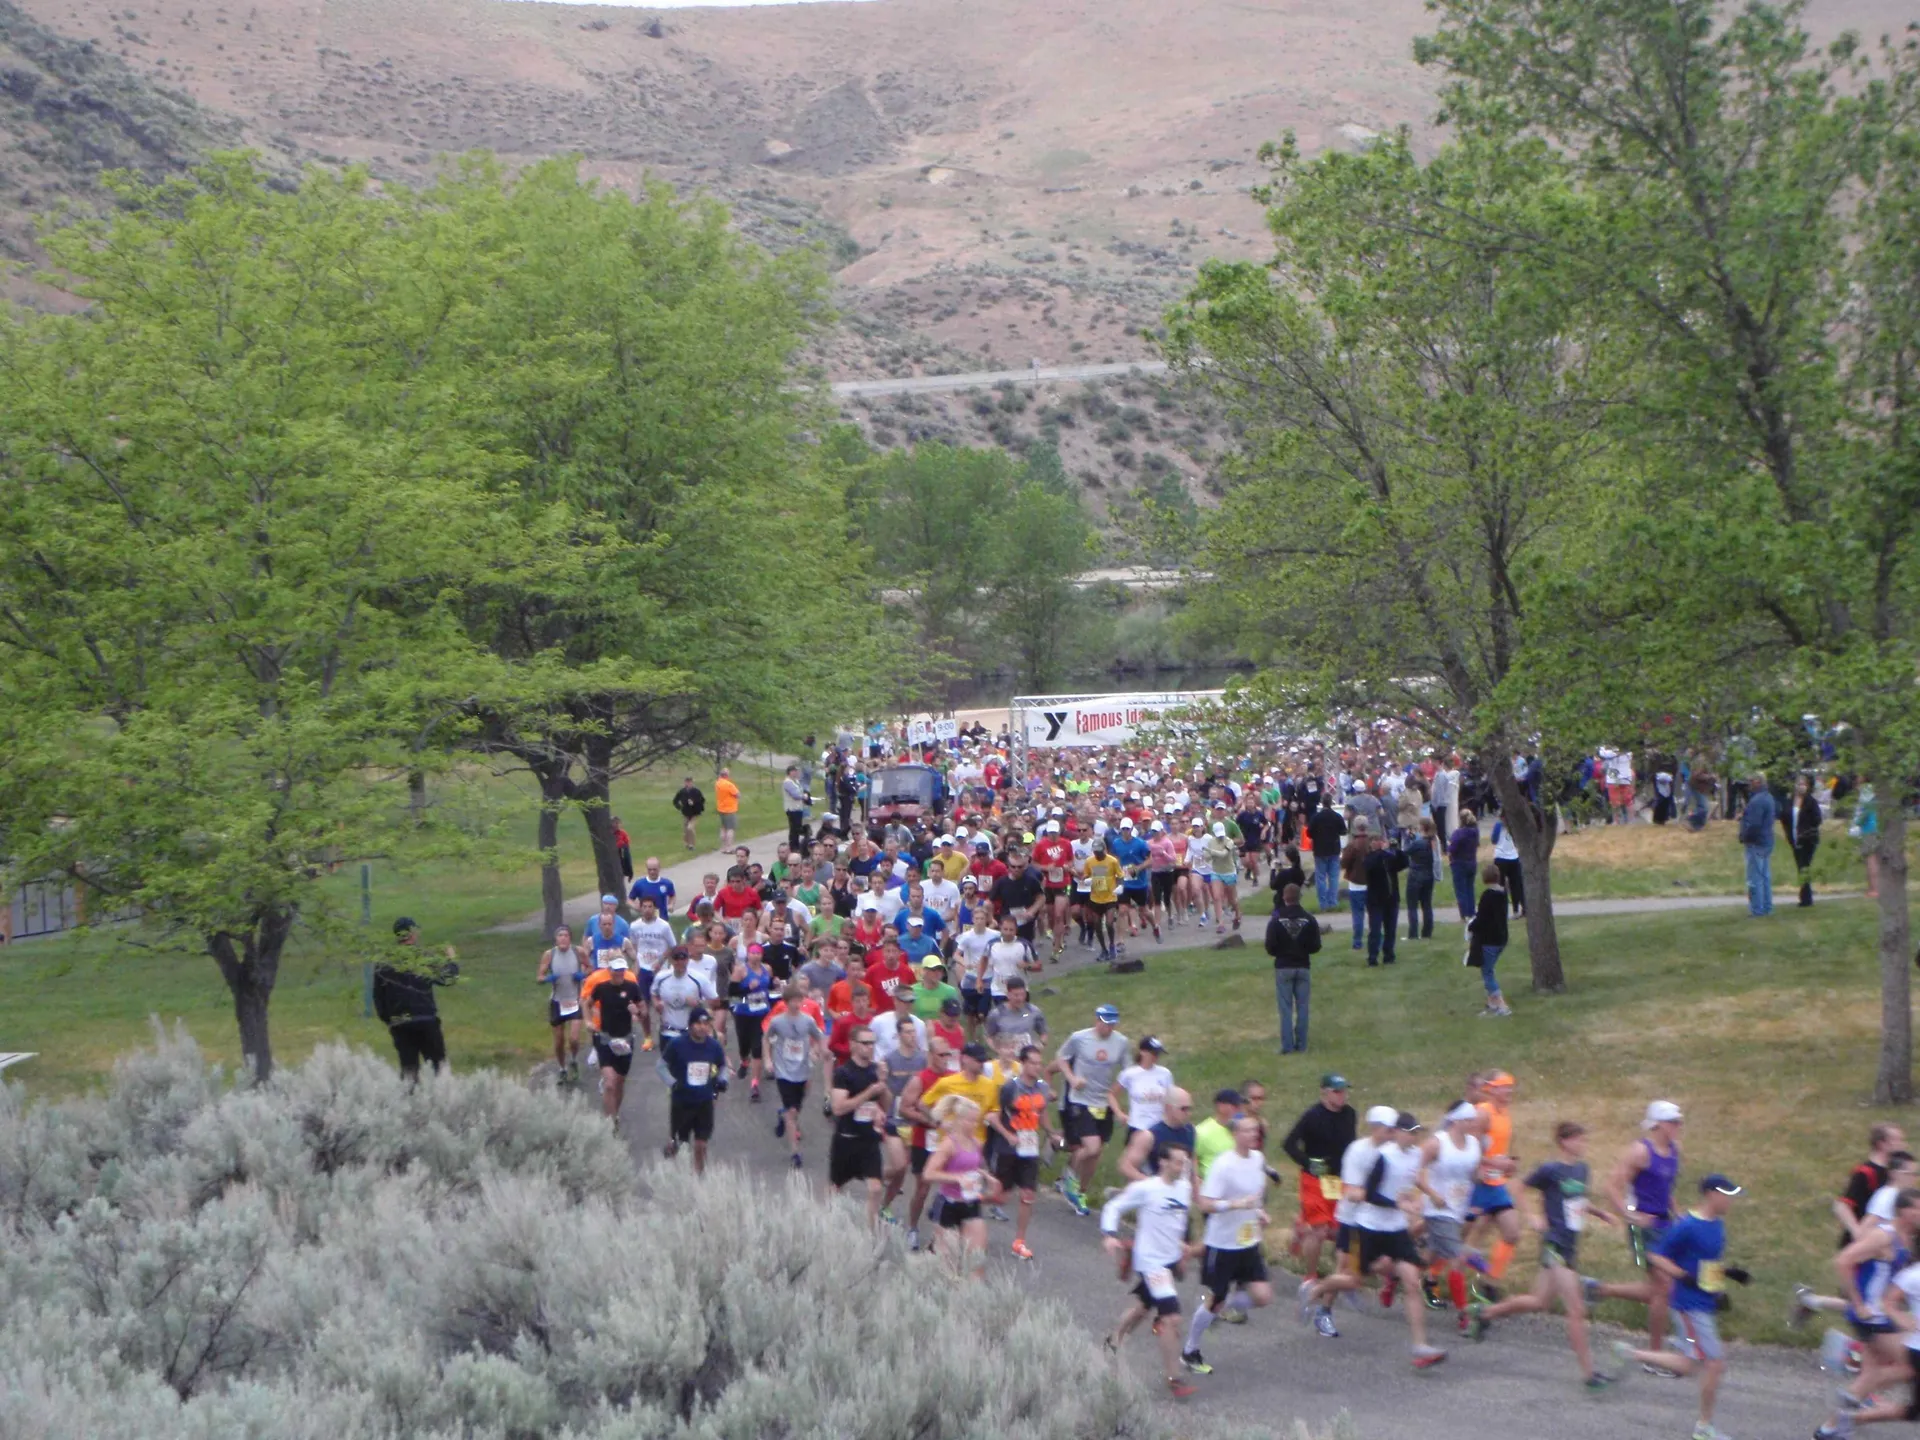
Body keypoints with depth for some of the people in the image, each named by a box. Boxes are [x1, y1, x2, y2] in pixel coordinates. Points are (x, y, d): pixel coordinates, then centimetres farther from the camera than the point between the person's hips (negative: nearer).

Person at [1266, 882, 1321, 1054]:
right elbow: (1316, 947, -3)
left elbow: (1270, 947, -10)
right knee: (1302, 1006, 8)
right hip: (1303, 967, 1)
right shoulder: (1309, 920, -5)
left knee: (1286, 1008, 3)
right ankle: (1301, 1045, 9)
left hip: (1283, 968, -1)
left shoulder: (1275, 920, -10)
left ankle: (1287, 1046, 0)